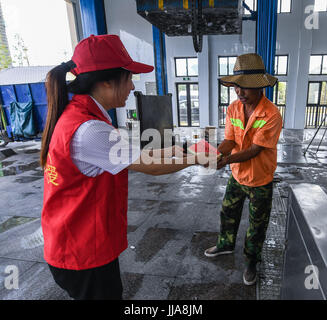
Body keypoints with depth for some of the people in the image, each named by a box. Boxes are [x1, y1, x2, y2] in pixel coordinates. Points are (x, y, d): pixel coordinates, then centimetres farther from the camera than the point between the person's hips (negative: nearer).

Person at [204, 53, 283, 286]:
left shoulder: (271, 114, -24)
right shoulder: (233, 109, -7)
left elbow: (255, 150, -27)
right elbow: (230, 141, -10)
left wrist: (226, 160, -39)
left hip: (260, 180, -4)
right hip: (237, 175, 5)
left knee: (257, 225, 14)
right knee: (228, 213, 21)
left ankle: (252, 262, 37)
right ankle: (226, 245, 48)